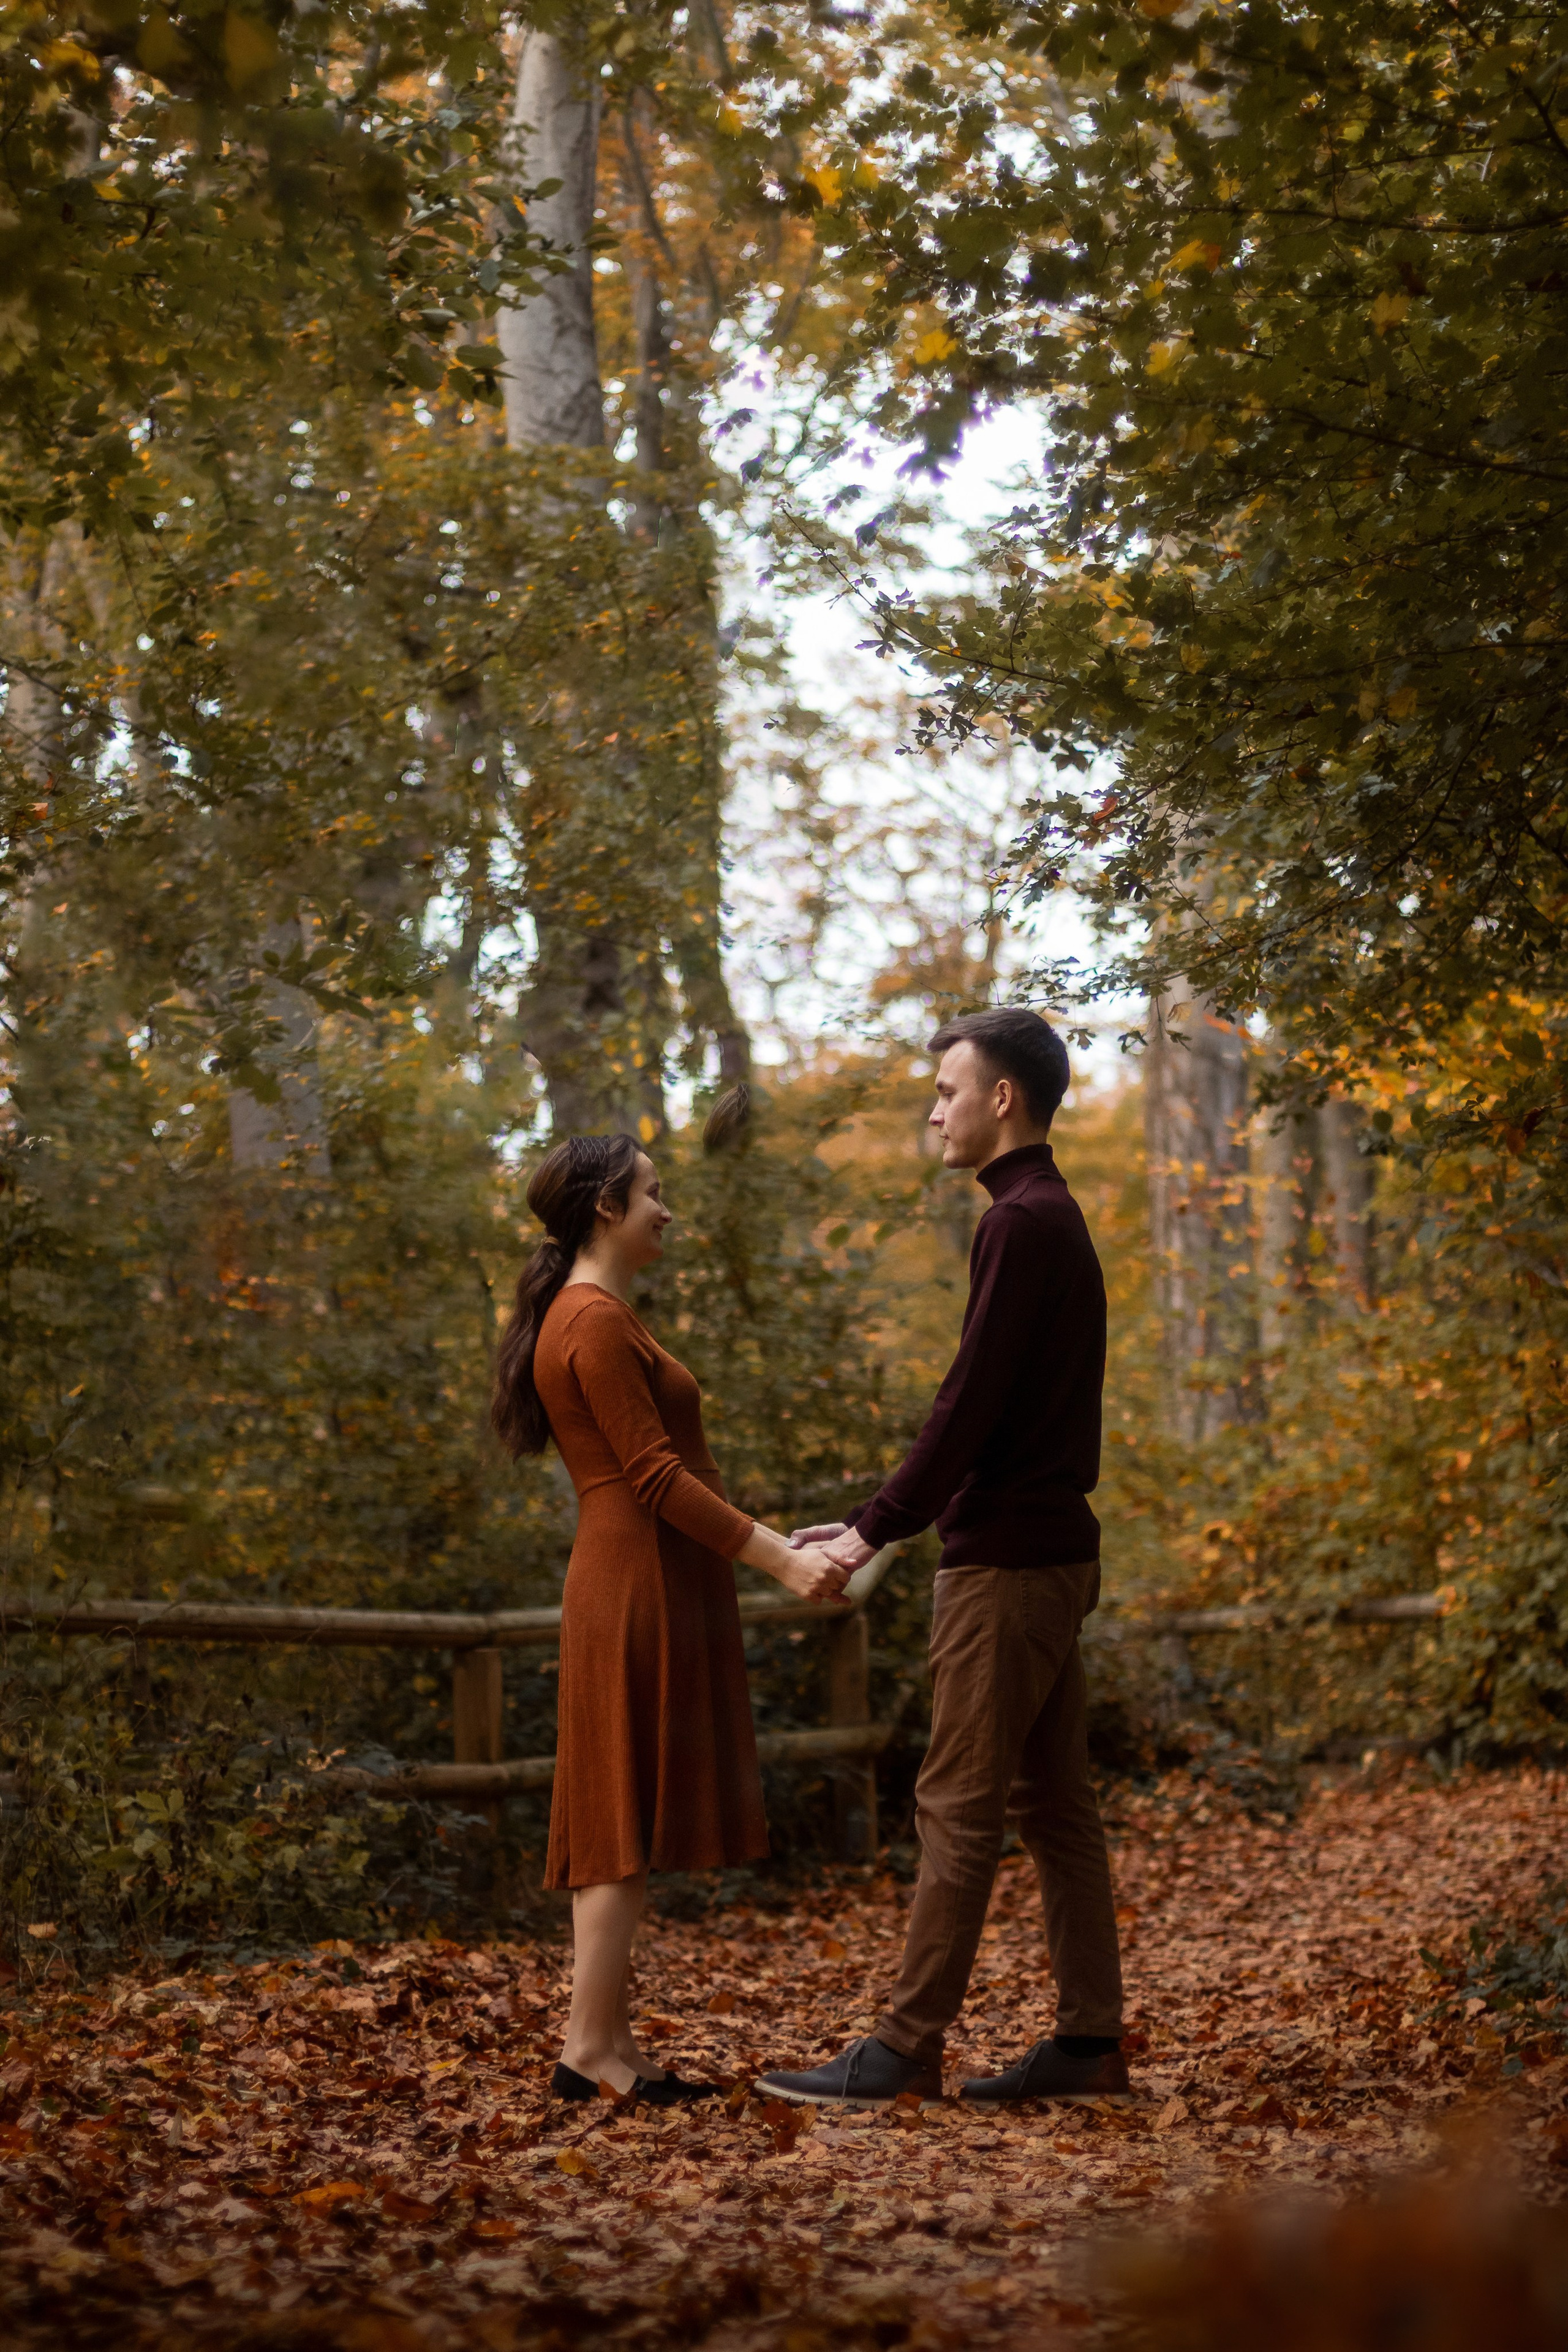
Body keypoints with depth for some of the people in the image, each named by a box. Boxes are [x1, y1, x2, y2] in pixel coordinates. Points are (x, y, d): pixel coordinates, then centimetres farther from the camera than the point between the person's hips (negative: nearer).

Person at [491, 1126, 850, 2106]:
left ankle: (611, 2043, 12)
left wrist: (782, 1545, 18)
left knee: (627, 1829, 9)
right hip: (638, 1590, -10)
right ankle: (592, 2047, -5)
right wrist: (779, 1558, -18)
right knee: (627, 1819, -8)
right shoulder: (595, 1322, -13)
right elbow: (654, 1475, -18)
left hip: (649, 1588, 10)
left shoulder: (597, 1318, 19)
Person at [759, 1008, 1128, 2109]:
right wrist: (884, 1520, 18)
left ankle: (908, 2046, -3)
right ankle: (1091, 2040, 13)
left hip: (1006, 1562, -10)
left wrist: (878, 1526, -15)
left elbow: (973, 1404, -19)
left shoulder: (1022, 1225, -14)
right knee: (1055, 1802, 10)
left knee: (960, 1805, -6)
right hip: (1051, 1550, 10)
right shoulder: (1053, 1220, 18)